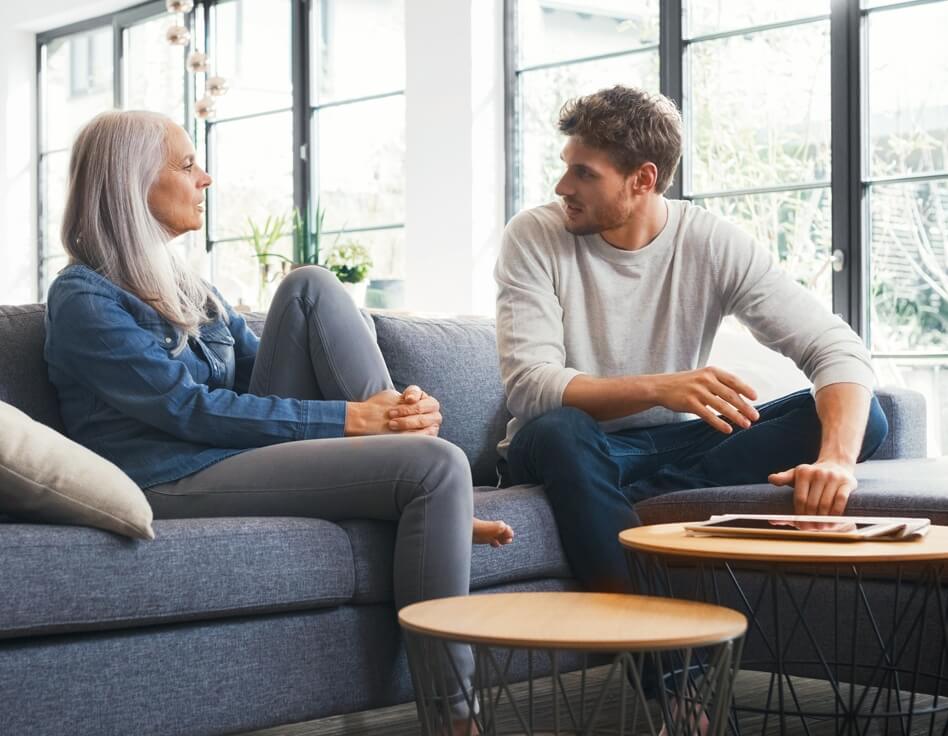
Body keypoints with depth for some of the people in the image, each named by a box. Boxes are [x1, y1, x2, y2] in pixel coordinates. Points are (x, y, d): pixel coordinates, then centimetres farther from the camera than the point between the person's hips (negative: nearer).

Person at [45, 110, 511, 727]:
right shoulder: (83, 299, -6)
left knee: (311, 287, -5)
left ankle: (440, 514, -12)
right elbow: (189, 409, -16)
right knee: (434, 466, -22)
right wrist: (347, 418, -20)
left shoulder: (185, 286, 22)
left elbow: (259, 369, 13)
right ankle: (450, 706, -22)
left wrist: (397, 404, -6)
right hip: (181, 484, -8)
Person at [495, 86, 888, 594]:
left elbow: (838, 349, -14)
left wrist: (836, 459, -34)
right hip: (571, 454, -3)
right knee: (560, 431, -39)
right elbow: (526, 386, -22)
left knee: (863, 418, -17)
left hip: (673, 445, 3)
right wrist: (658, 389, -38)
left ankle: (627, 503, -27)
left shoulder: (713, 243, -6)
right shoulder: (535, 237, -10)